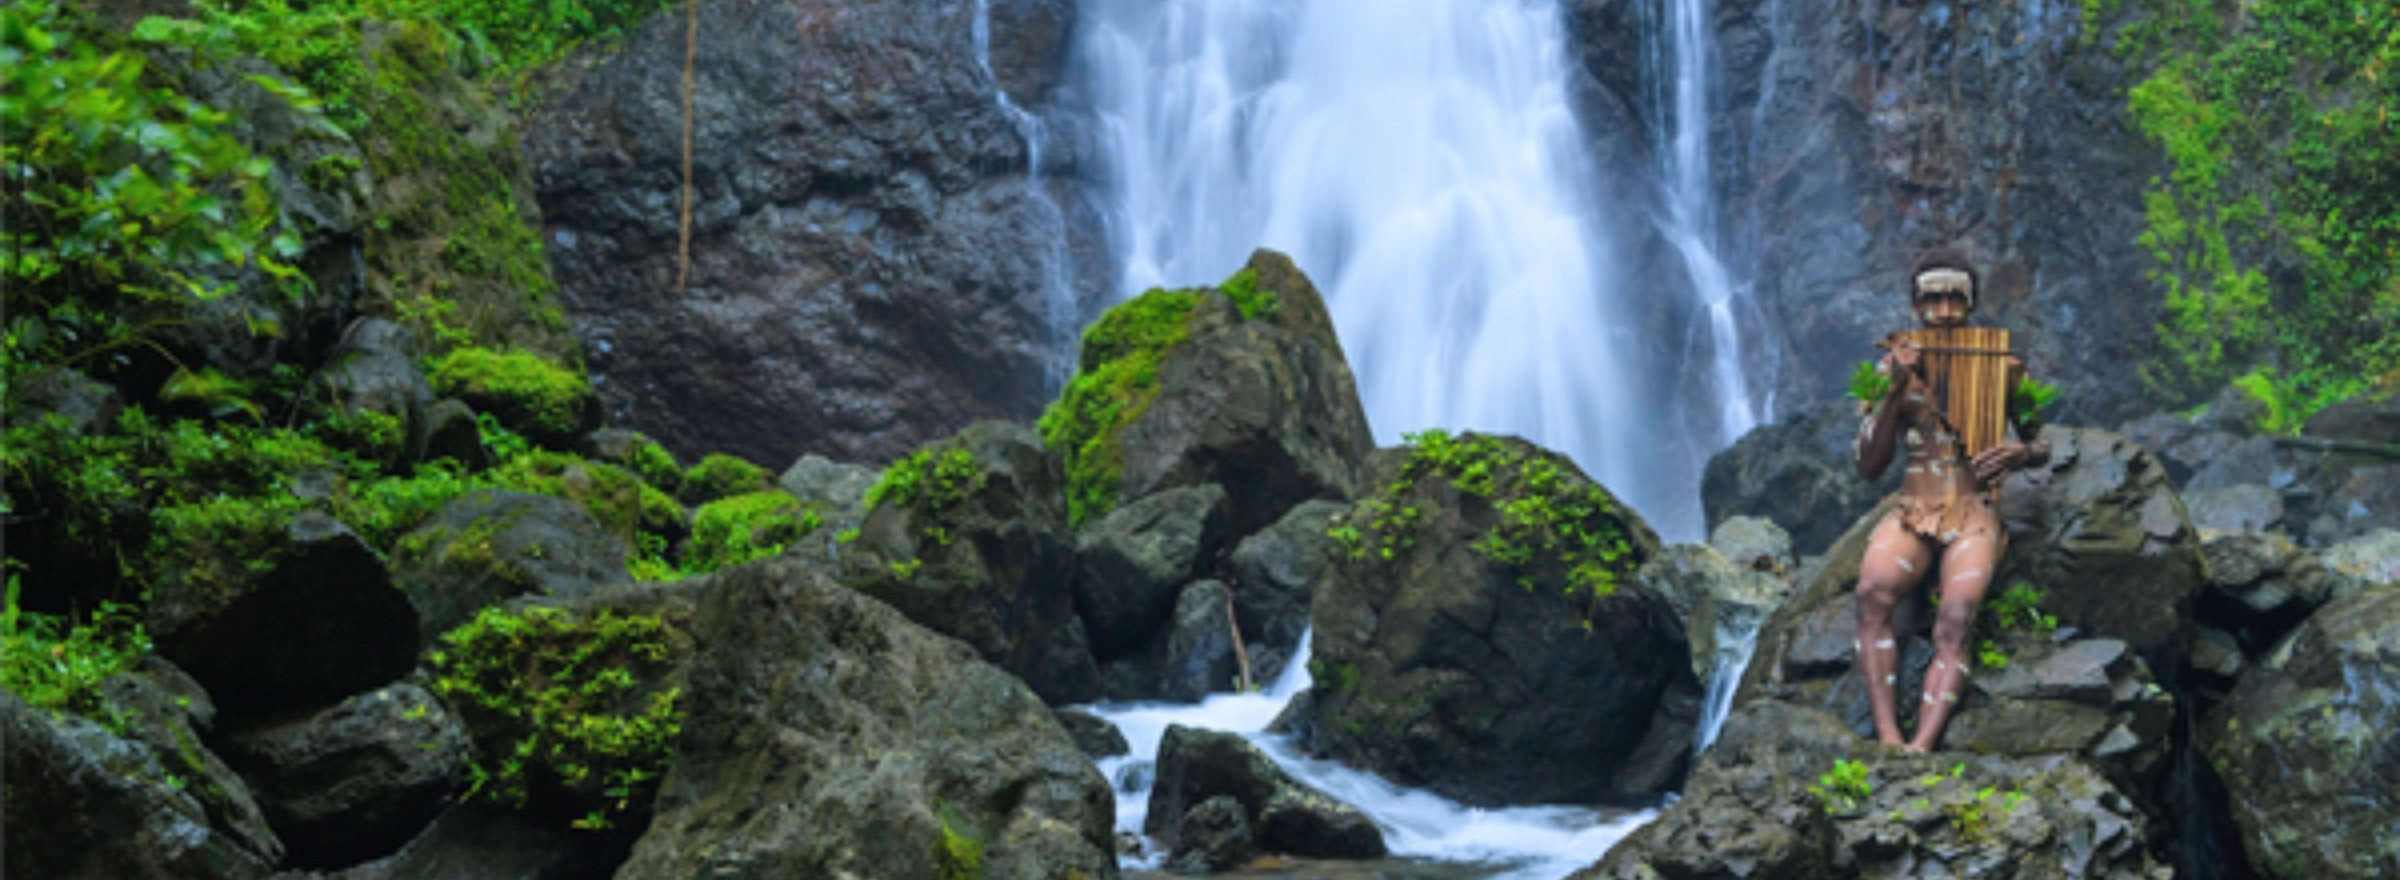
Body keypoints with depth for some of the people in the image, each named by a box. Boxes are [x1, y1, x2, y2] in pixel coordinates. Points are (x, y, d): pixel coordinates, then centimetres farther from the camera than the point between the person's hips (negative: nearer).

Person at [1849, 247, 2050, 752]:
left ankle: (1922, 748, -43)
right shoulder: (1895, 365, 9)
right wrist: (1896, 391, -9)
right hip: (1913, 514, 1)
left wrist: (2020, 453, -7)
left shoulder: (2002, 366, 8)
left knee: (1958, 613, -32)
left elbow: (2042, 446, 18)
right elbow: (1867, 467, 4)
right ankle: (1887, 739, -38)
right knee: (1873, 592, -33)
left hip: (1975, 517, -1)